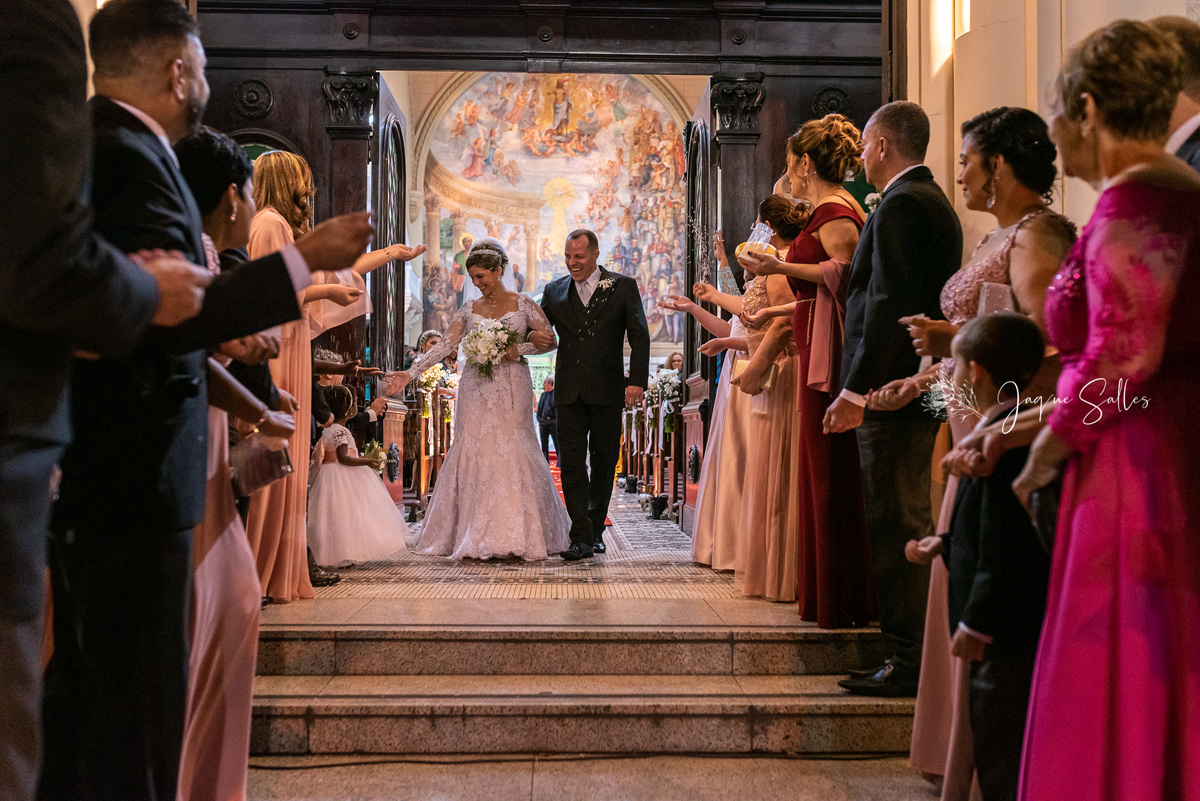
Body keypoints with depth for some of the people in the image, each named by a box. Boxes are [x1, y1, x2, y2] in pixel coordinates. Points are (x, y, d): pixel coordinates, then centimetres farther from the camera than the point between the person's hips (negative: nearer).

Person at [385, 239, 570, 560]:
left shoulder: (522, 303, 3)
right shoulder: (469, 310, 9)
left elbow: (549, 340, 3)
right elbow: (444, 346, 2)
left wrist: (519, 350, -13)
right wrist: (410, 373, -7)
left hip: (512, 390, -3)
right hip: (477, 390, 3)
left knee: (512, 454, -7)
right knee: (474, 454, -2)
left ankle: (518, 536, -1)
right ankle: (477, 539, 3)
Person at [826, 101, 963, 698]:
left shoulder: (901, 205, -12)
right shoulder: (934, 202, 20)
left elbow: (891, 305, -21)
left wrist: (855, 391, -20)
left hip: (891, 389, -11)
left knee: (897, 529, -6)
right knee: (909, 524, 15)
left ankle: (909, 665, -1)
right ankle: (917, 655, 23)